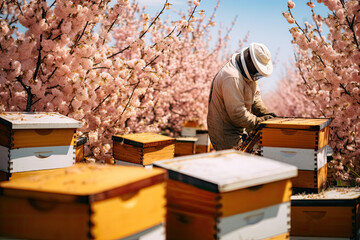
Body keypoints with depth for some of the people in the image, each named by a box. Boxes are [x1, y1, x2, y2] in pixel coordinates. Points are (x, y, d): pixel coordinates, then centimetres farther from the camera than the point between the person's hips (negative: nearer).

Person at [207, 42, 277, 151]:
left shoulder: (248, 74, 7)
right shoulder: (232, 78, -27)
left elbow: (255, 96, 17)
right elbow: (237, 114, -28)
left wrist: (265, 113, 0)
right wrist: (259, 122, -21)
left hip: (239, 130, 10)